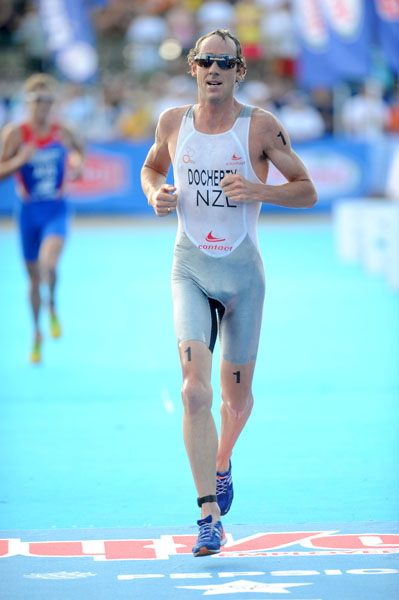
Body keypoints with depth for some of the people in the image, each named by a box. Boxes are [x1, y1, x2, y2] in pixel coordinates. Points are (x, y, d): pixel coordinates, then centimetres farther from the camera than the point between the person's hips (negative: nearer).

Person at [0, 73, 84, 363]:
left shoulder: (63, 133, -3)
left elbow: (79, 149, 20)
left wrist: (78, 164, -2)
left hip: (56, 209, -1)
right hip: (29, 211, 1)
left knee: (49, 264, -26)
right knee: (34, 277, 11)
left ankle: (52, 308, 4)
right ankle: (37, 333, 31)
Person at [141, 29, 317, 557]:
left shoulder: (261, 126, -7)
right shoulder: (173, 122, 2)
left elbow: (307, 192, -3)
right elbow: (151, 166, 21)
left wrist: (258, 191, -21)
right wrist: (155, 193, -2)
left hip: (243, 271, 0)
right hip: (190, 270, 0)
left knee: (237, 398, 12)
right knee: (195, 391, -18)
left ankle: (222, 464, 47)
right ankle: (210, 516, -16)